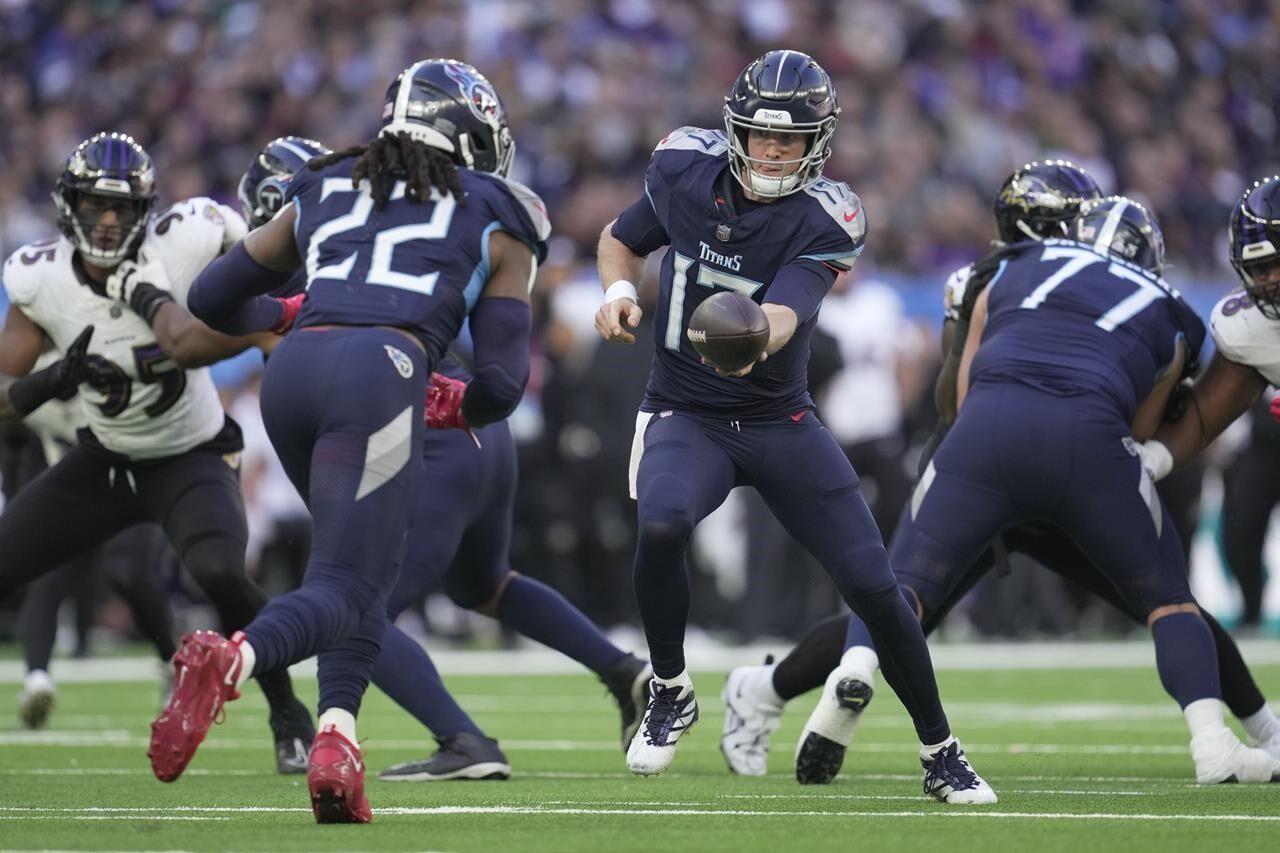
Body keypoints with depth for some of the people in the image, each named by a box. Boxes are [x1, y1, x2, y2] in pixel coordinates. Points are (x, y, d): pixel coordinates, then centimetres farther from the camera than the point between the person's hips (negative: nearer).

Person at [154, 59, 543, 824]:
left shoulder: (324, 194, 28)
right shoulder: (496, 223, 18)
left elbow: (213, 299, 31)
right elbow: (502, 380, 10)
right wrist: (460, 408, 32)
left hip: (294, 367, 5)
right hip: (381, 375, -5)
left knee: (374, 561, 21)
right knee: (343, 586, -6)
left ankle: (338, 734, 0)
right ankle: (233, 661, -39)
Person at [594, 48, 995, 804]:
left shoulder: (824, 222, -16)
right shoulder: (687, 170, -8)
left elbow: (783, 316, -32)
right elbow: (623, 239, 11)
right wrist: (619, 289, -12)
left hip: (780, 421, 0)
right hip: (686, 416, 0)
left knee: (876, 588, -4)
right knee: (661, 528, -32)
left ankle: (942, 755, 16)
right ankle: (671, 694, -6)